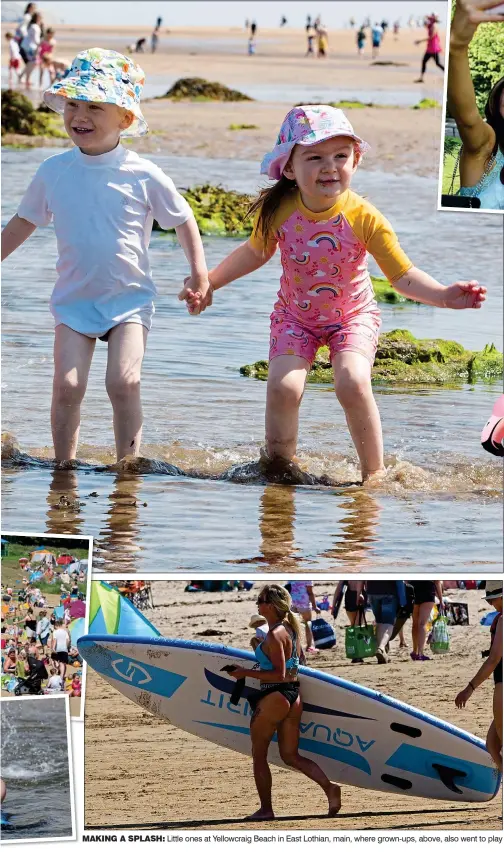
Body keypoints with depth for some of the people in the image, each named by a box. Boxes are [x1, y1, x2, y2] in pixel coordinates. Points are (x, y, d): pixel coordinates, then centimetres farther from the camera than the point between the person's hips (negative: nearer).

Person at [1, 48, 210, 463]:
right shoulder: (53, 171, -2)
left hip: (130, 299, -2)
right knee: (68, 386, -9)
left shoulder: (143, 175, -9)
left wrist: (200, 273, -1)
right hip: (74, 299, 2)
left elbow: (183, 221, 4)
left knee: (124, 382, -15)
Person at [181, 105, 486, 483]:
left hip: (353, 316, -2)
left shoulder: (364, 218, -26)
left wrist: (445, 295, -42)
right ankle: (278, 459, 11)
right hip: (295, 315, 2)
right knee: (283, 386, -18)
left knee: (353, 383, -25)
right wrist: (207, 282, 1)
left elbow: (405, 277, -24)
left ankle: (375, 470, -6)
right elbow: (254, 253, 4)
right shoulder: (279, 212, -19)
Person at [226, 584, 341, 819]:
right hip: (294, 696, 9)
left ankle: (266, 809, 11)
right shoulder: (290, 628, 9)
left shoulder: (274, 635, -18)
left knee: (258, 755, 7)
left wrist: (246, 673, -16)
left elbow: (279, 675, -21)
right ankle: (329, 786, -5)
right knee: (290, 756, 13)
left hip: (273, 698, -9)